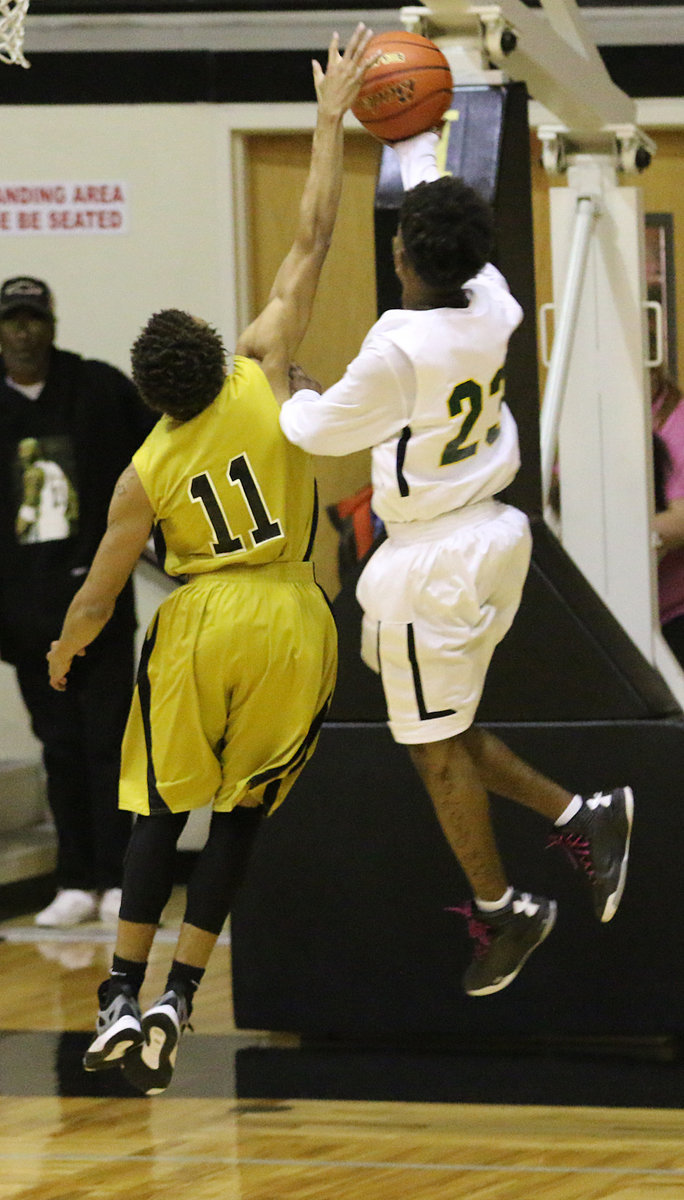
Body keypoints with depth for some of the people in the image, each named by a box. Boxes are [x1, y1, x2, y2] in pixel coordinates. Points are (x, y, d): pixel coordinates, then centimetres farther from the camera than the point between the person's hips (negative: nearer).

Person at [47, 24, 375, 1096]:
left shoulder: (145, 475, -8)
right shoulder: (264, 379, -10)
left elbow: (98, 594, -1)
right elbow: (310, 245, -7)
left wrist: (65, 650, 20)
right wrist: (331, 122, -2)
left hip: (200, 626, -1)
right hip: (290, 618, 1)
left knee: (162, 809, 12)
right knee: (239, 815, 8)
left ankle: (124, 997, 6)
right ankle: (175, 1006, 2)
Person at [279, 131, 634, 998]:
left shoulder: (398, 350, -26)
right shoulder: (492, 309, -5)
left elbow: (321, 430, -9)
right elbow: (457, 242, 19)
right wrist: (418, 153, 32)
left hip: (433, 559, -8)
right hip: (491, 534, 8)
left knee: (436, 747, 7)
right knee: (448, 733, 21)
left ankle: (499, 910, 17)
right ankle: (584, 821, 16)